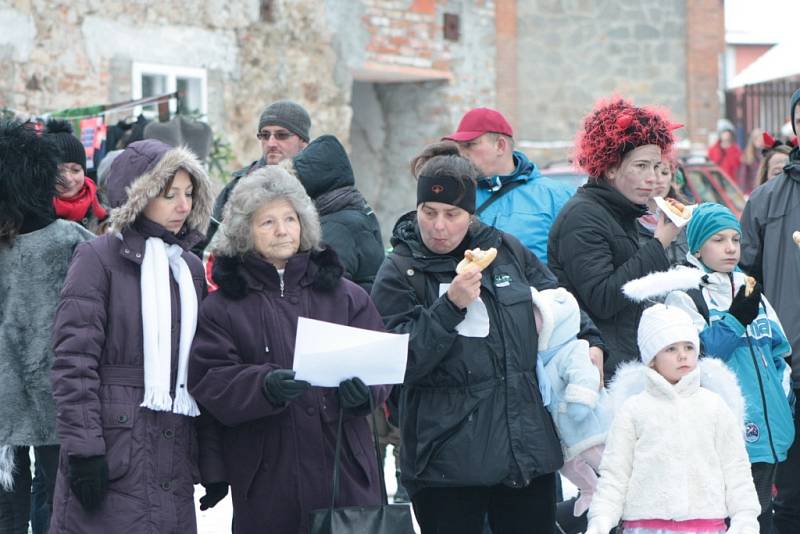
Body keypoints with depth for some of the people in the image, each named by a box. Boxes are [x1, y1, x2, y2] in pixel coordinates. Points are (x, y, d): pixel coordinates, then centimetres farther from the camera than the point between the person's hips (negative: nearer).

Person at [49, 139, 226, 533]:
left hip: (173, 464, 6)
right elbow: (74, 361, -9)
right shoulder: (98, 259, -2)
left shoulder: (190, 267, 18)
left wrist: (212, 463, 15)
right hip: (113, 457, -6)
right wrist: (83, 450, -17)